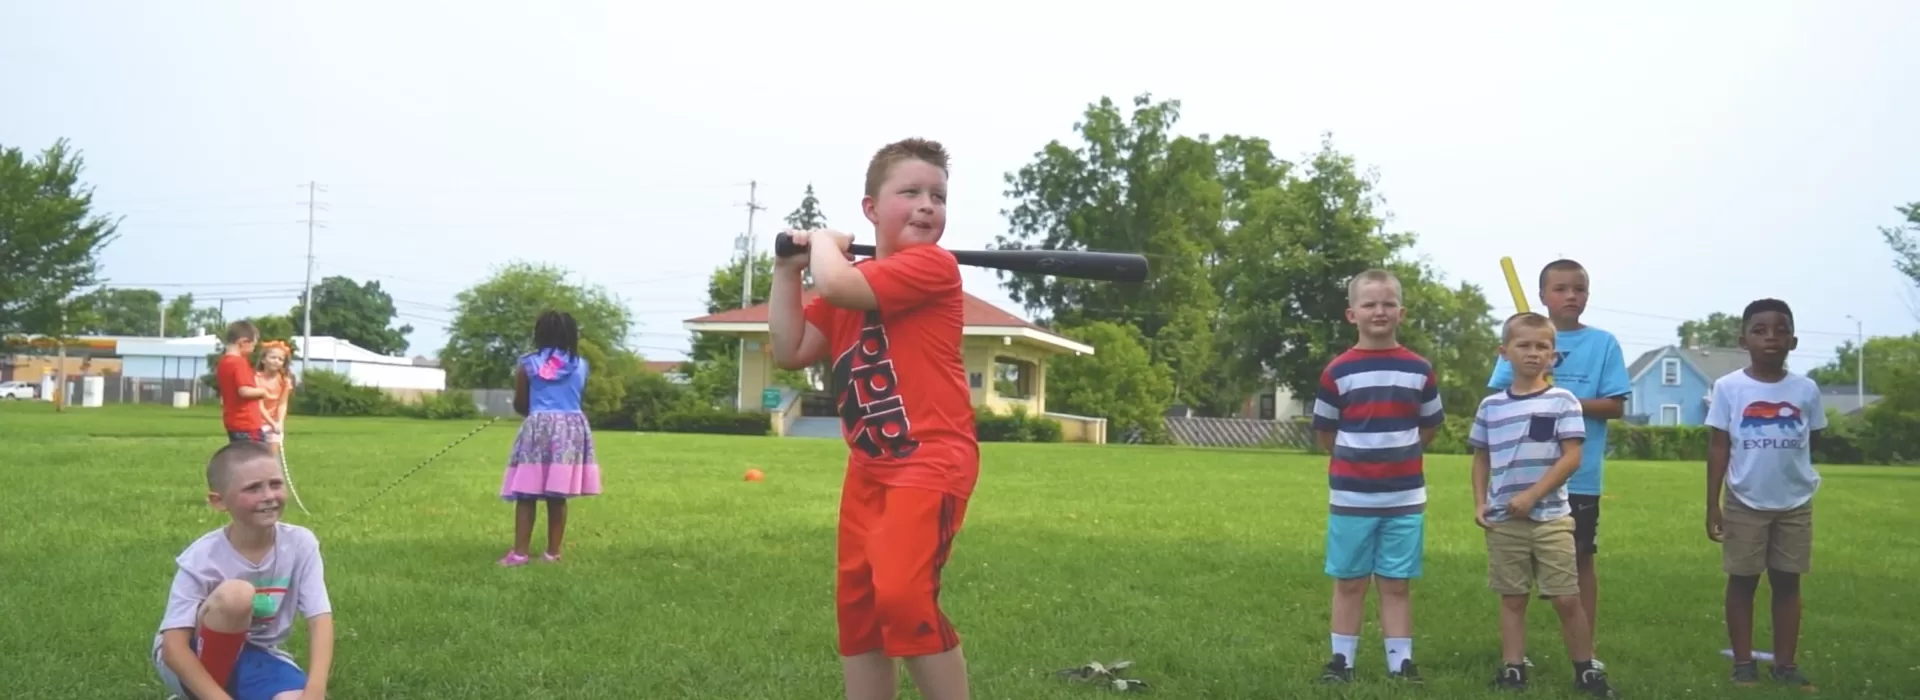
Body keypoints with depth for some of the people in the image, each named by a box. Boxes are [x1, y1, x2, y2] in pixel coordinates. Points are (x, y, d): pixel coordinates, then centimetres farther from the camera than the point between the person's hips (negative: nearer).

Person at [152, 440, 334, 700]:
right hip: (195, 663, -3)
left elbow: (320, 618, -17)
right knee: (235, 593, -33)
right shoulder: (201, 558, -20)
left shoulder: (300, 544, -12)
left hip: (254, 659, 3)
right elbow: (173, 646, -24)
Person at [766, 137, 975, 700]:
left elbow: (837, 285, -25)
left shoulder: (934, 266, -12)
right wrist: (787, 271, 5)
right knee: (857, 606, 12)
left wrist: (823, 241, -3)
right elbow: (791, 352, 11)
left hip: (930, 461, -9)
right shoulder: (851, 276, 14)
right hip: (869, 467, 9)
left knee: (903, 596, -22)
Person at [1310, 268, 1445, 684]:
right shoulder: (1337, 372, -4)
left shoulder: (1419, 370, 1)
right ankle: (1341, 660, 16)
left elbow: (1429, 427, 13)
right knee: (1349, 582, 7)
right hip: (1351, 497, -1)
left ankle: (1401, 662, 14)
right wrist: (1357, 459, 7)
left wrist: (1398, 457, 12)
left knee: (1396, 584, 7)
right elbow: (1324, 432, 5)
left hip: (1405, 498, 1)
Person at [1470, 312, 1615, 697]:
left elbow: (1572, 457, -8)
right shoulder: (1491, 406, 6)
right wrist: (1480, 504, 1)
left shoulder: (1563, 401, -3)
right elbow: (1481, 459, 14)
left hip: (1551, 518, -2)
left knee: (1567, 598, -1)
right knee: (1512, 598, 8)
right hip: (1503, 521, 2)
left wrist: (1531, 495, -14)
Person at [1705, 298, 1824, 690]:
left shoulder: (1806, 389, -2)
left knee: (1787, 582, 8)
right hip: (1744, 504, -2)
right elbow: (1717, 448, -5)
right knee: (1742, 581, 5)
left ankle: (1785, 664, 15)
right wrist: (1712, 505, -7)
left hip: (1795, 504, 2)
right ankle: (1743, 663, 13)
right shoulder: (1729, 388, -7)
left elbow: (1812, 441, 11)